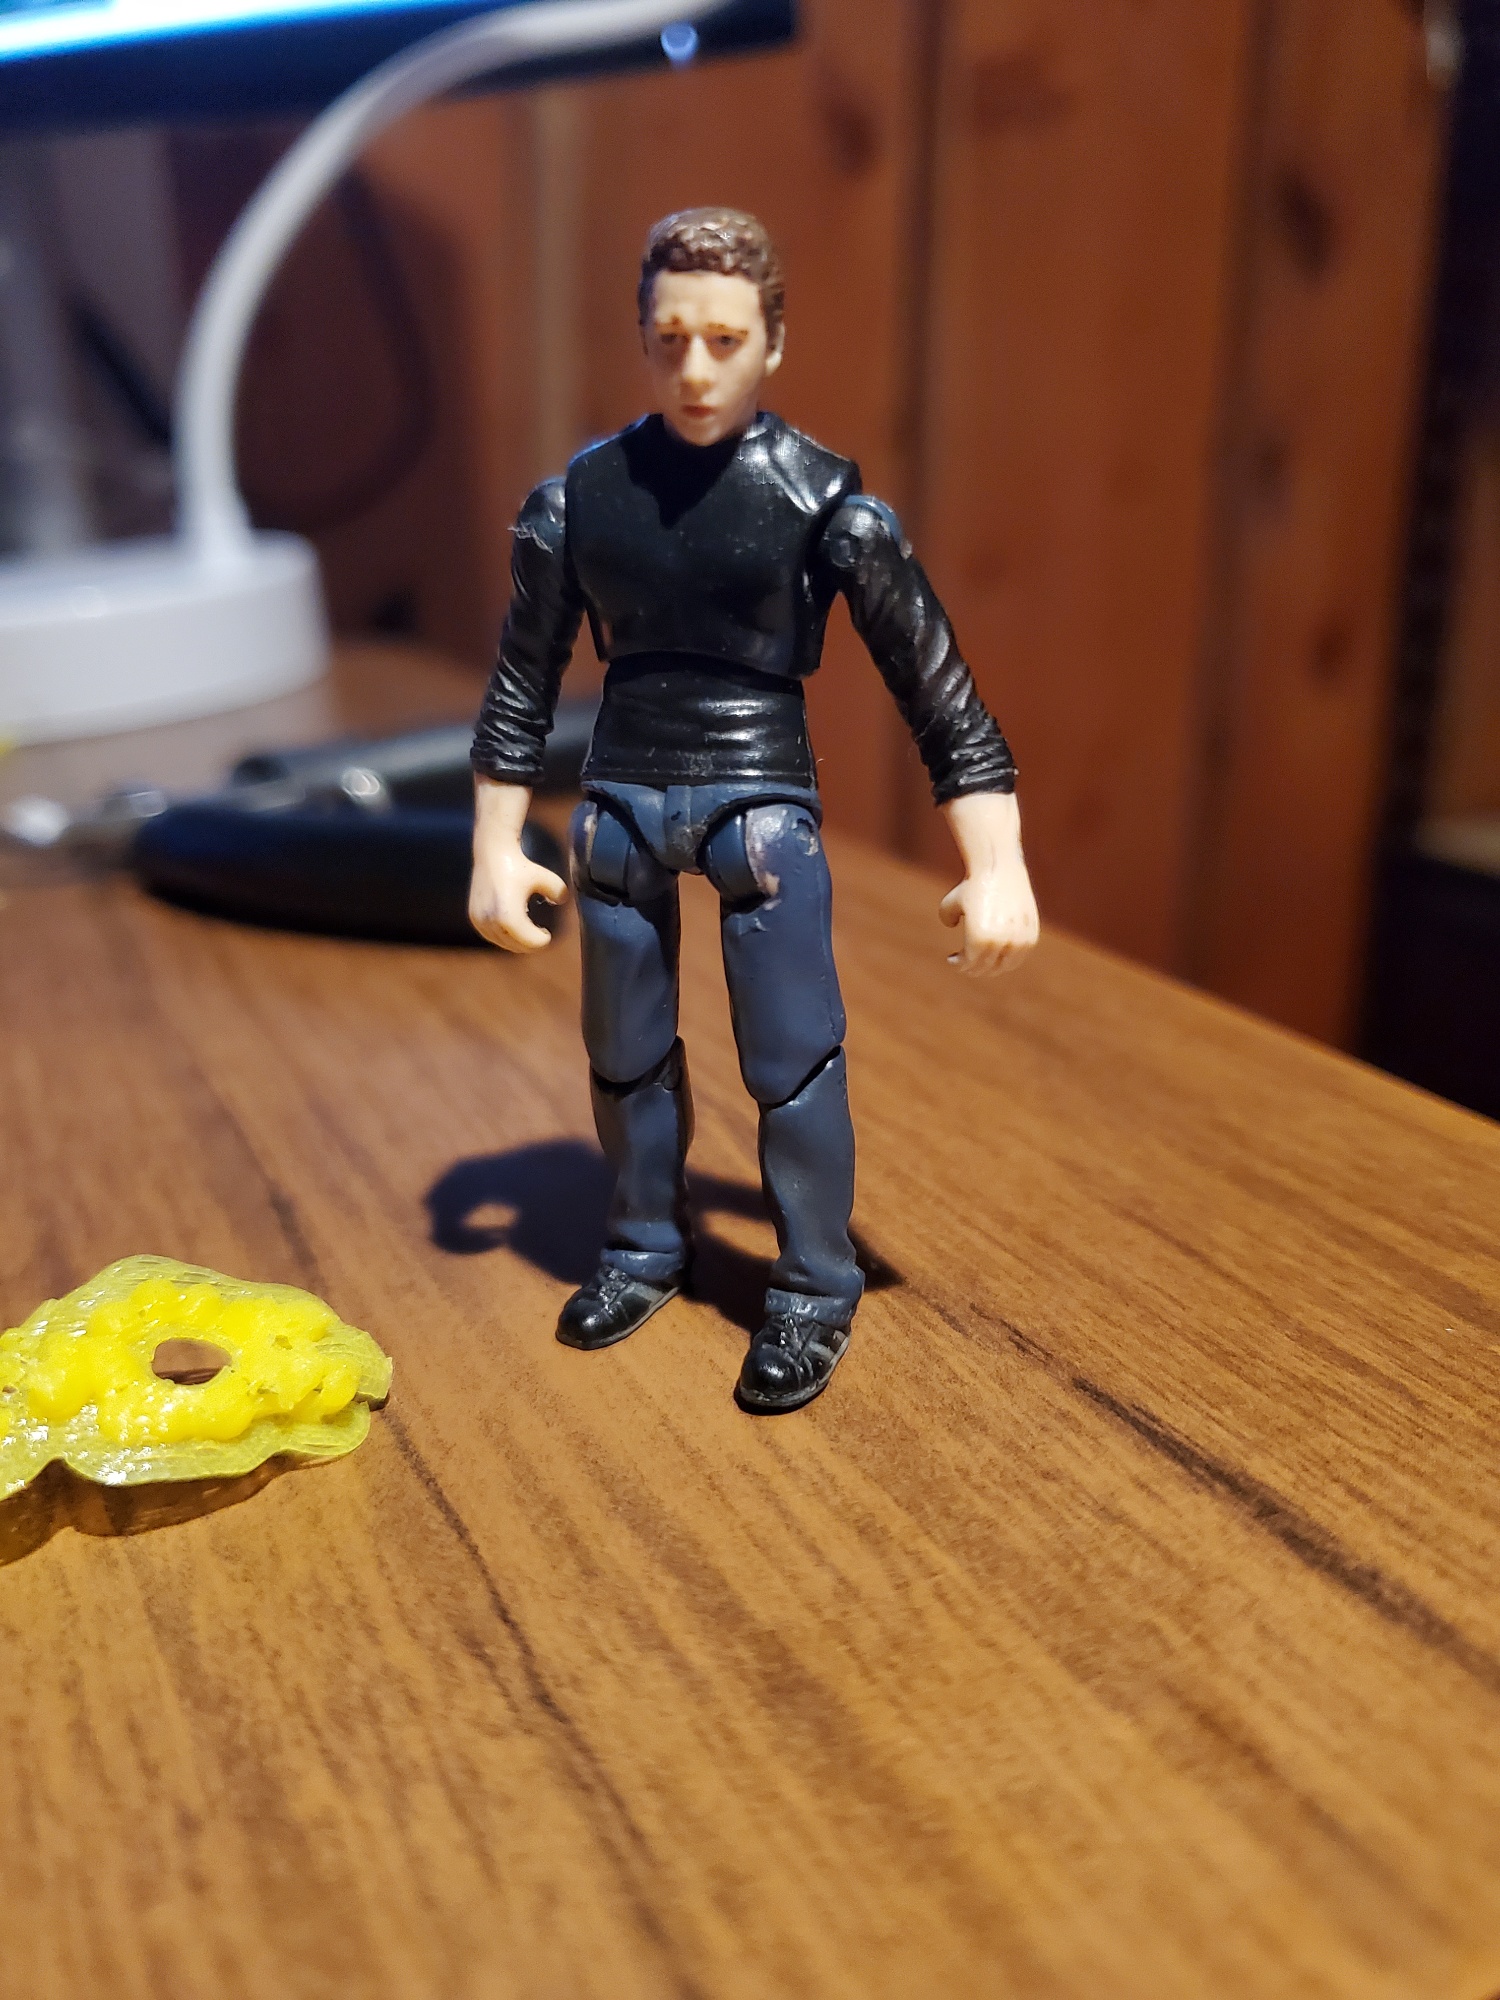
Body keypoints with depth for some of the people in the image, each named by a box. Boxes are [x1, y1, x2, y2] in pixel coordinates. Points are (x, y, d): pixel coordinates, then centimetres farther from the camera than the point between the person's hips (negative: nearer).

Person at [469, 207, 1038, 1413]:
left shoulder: (823, 498, -6)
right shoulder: (578, 497, 2)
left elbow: (936, 686, -5)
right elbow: (523, 683, 10)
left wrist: (997, 865, -9)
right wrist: (497, 850, 8)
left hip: (763, 800, -3)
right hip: (622, 801, 3)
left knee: (793, 1061, -1)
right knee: (625, 1054, 13)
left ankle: (815, 1293, 19)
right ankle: (647, 1248, 35)